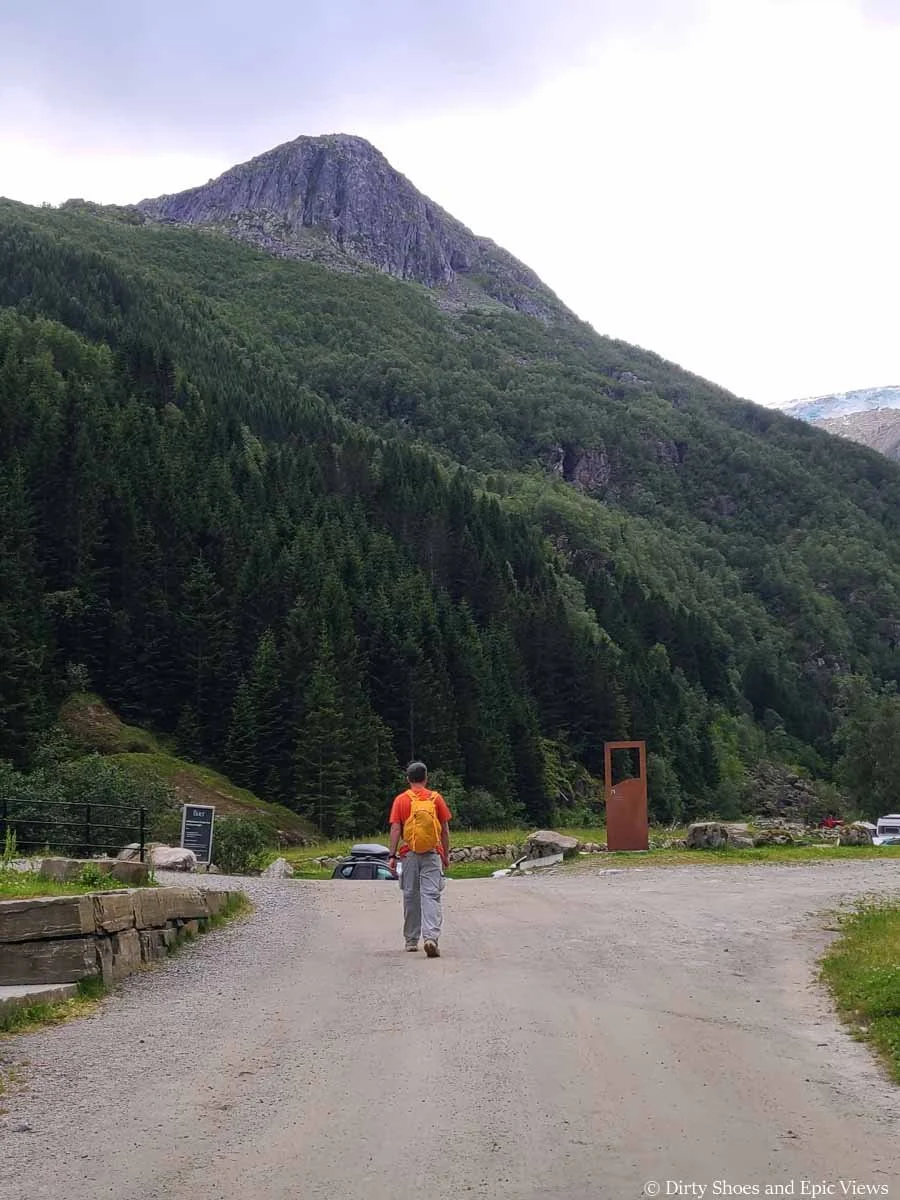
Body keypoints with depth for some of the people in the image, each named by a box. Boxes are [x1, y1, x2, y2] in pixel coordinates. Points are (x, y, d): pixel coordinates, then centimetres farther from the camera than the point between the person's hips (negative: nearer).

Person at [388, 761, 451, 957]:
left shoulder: (400, 800, 2)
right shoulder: (436, 798, 4)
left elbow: (395, 829, -4)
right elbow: (445, 830, 5)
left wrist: (392, 856, -2)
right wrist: (446, 854, 13)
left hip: (409, 854, 1)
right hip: (432, 854, -1)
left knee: (411, 896, 11)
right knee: (431, 896, -5)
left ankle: (411, 940, 20)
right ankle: (431, 937, -21)